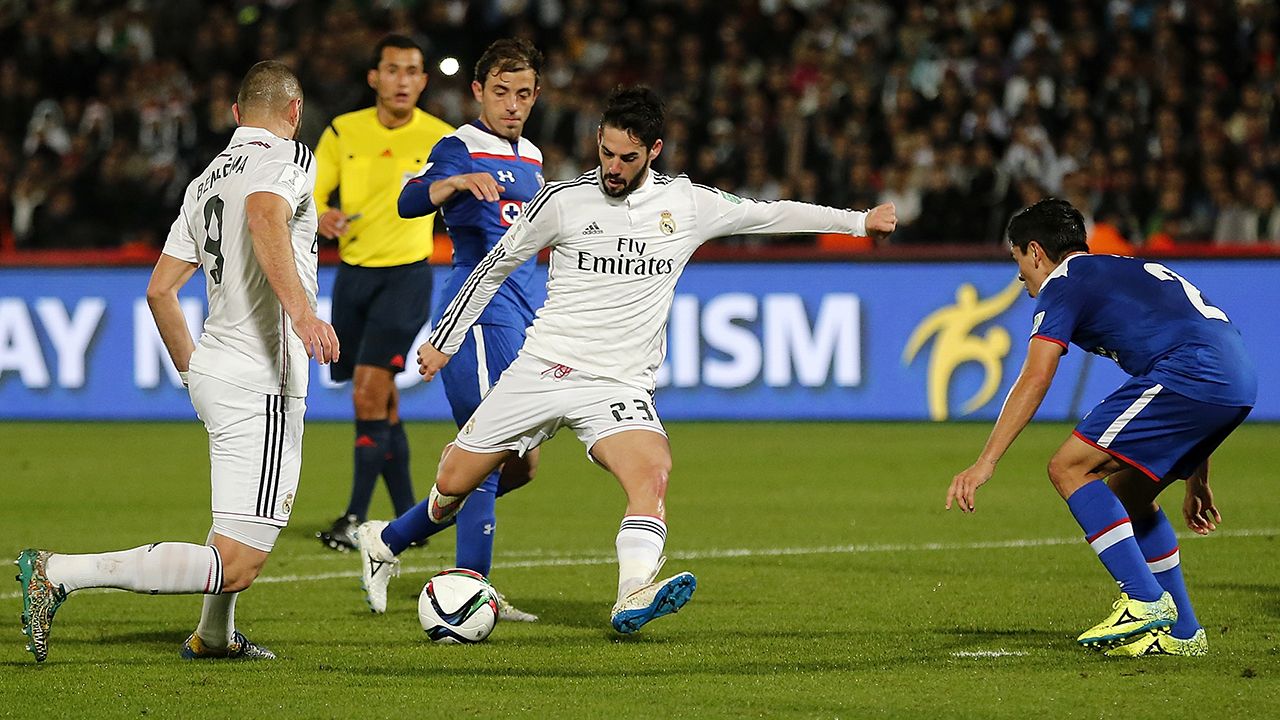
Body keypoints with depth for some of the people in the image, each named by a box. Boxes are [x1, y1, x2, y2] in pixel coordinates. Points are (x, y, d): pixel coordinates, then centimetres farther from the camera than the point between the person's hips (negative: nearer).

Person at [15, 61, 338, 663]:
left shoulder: (206, 181, 15)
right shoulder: (287, 158, -8)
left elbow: (159, 288, 17)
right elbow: (264, 213, -31)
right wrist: (300, 309, -40)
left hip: (214, 373, 9)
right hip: (262, 384, -9)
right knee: (235, 566, -13)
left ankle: (214, 636, 43)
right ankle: (59, 573, -20)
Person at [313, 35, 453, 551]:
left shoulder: (441, 140, -6)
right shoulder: (343, 132, 1)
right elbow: (309, 196, 1)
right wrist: (320, 217, -20)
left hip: (406, 275, -4)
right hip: (352, 273, 4)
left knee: (370, 391, -17)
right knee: (380, 399, 10)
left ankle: (356, 517, -13)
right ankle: (407, 517, 20)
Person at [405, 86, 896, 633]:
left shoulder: (688, 204, 3)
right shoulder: (563, 201, -2)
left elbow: (770, 214, 17)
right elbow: (495, 266, 10)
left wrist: (858, 221, 18)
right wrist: (443, 341, 13)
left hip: (619, 386, 0)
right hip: (541, 371, 0)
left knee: (652, 473, -30)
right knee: (453, 485, 1)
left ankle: (633, 599, -44)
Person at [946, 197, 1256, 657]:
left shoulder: (1063, 283, 7)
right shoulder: (1127, 270, 34)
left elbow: (1034, 381, -7)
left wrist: (985, 463, -10)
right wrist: (1197, 478, 39)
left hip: (1192, 374, -9)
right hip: (1239, 382, 9)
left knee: (1069, 468, -5)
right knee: (1124, 494, 20)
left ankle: (1144, 601, -12)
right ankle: (1181, 632, 18)